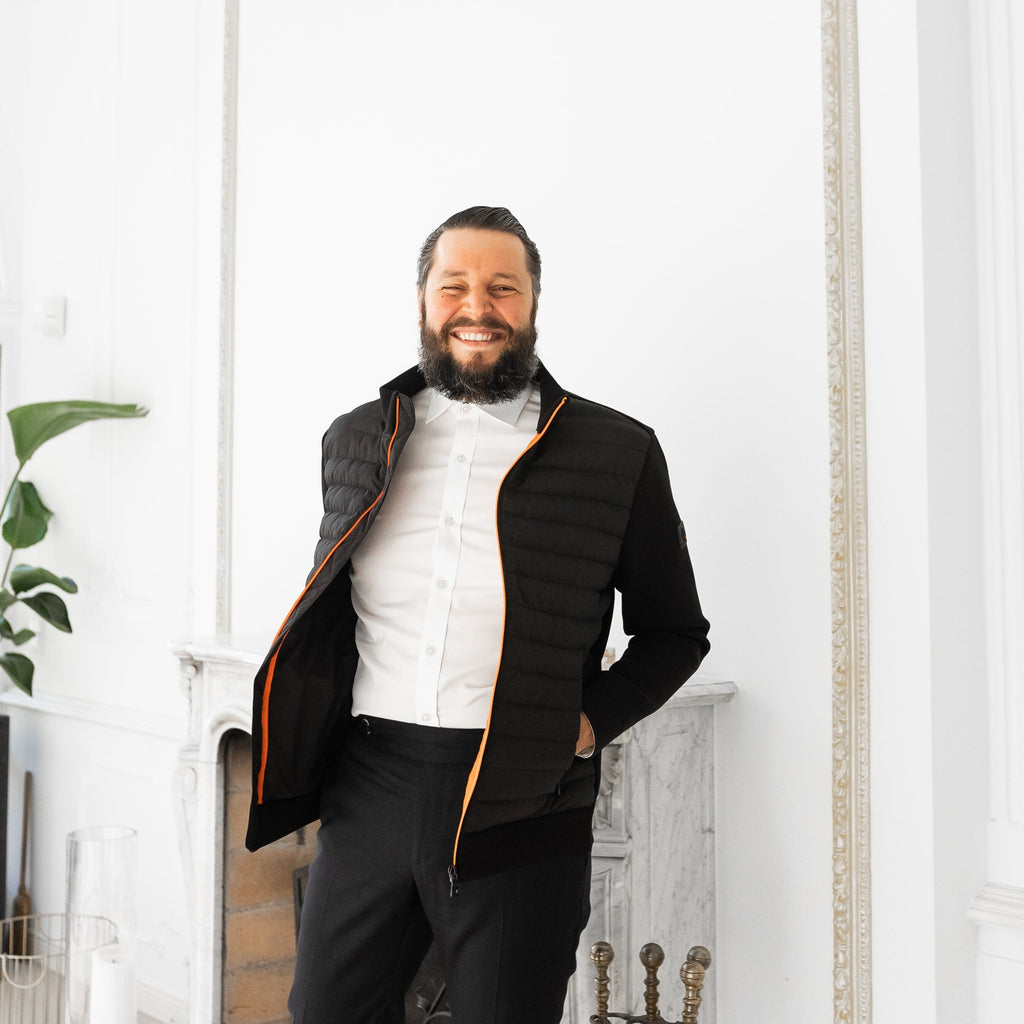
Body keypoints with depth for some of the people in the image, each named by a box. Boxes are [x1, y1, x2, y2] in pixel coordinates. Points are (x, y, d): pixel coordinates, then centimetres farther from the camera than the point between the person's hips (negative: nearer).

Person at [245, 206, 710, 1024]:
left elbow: (675, 633, 7)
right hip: (369, 785, 3)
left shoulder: (616, 453, 1)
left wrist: (590, 723, -7)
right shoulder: (356, 441, 11)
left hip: (521, 802, -3)